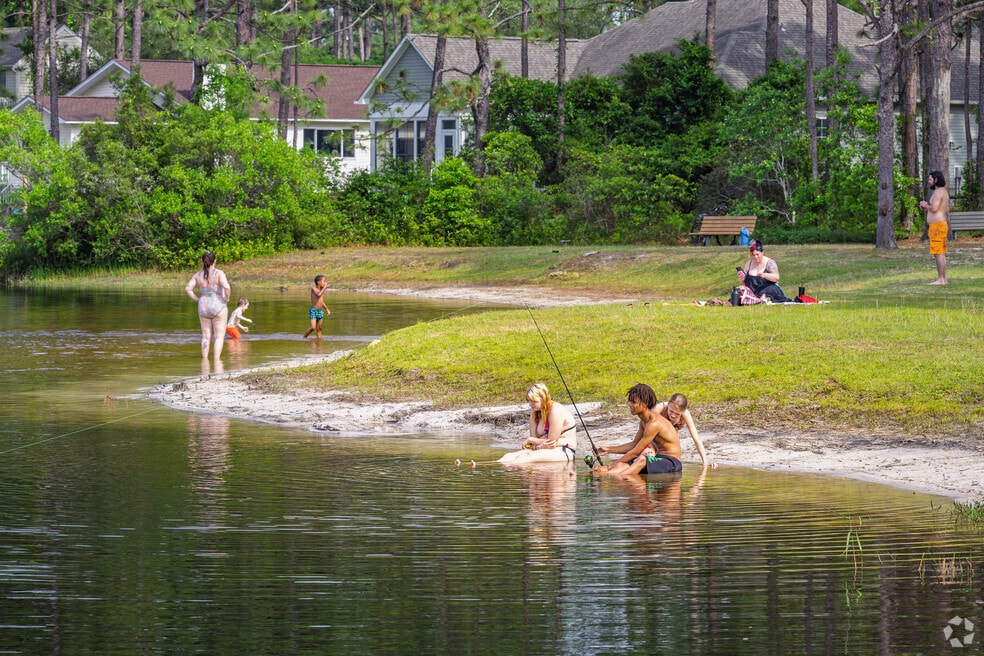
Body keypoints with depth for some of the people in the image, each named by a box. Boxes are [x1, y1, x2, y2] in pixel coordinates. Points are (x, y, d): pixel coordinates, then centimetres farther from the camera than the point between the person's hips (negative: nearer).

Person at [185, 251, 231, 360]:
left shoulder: (198, 275, 3)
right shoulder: (218, 273, -10)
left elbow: (187, 289, -2)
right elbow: (226, 287, -23)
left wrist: (197, 300, 6)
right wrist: (226, 298, -6)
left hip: (203, 307, 4)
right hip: (218, 306, -4)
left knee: (205, 336, 13)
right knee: (219, 336, 2)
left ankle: (204, 359, 13)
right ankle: (216, 359, -9)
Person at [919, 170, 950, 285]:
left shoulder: (938, 192, -15)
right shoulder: (944, 192, 17)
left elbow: (934, 209, -25)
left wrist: (925, 205, -3)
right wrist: (926, 208, 18)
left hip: (937, 226, -10)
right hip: (940, 226, 10)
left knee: (938, 253, -8)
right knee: (941, 254, 11)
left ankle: (940, 279, -9)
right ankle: (943, 279, 12)